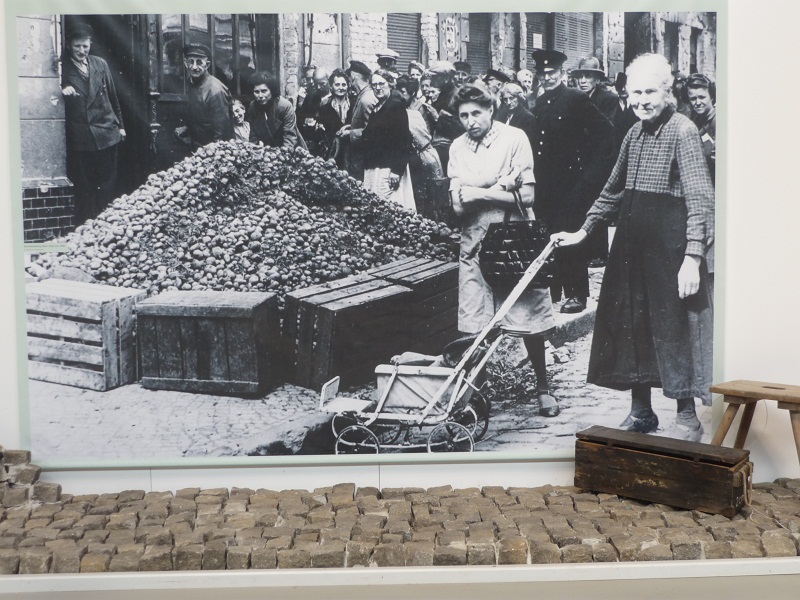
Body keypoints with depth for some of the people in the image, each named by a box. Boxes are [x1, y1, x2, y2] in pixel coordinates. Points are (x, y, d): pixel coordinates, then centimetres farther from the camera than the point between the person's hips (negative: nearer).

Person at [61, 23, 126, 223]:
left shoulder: (100, 64, 9)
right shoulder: (62, 68, 0)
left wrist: (120, 125, 14)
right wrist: (62, 90, -19)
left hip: (107, 133, 2)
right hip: (79, 137, -2)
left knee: (107, 186, 4)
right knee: (83, 188, 1)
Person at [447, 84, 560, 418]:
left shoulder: (514, 138, -4)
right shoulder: (458, 148, 6)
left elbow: (527, 196, -14)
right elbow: (459, 205, -3)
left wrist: (477, 192, -12)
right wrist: (501, 186, -13)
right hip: (475, 243, 3)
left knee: (529, 320, 2)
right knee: (475, 327, 4)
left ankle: (543, 387, 19)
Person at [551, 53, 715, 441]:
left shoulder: (682, 131, -10)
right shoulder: (634, 134, 14)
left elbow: (700, 197, -17)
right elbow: (613, 191, 23)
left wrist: (693, 255, -24)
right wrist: (583, 230, 21)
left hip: (670, 245, -7)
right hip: (632, 243, 8)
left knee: (673, 325, -2)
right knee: (631, 323, 10)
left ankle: (687, 417, 12)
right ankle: (641, 412, 24)